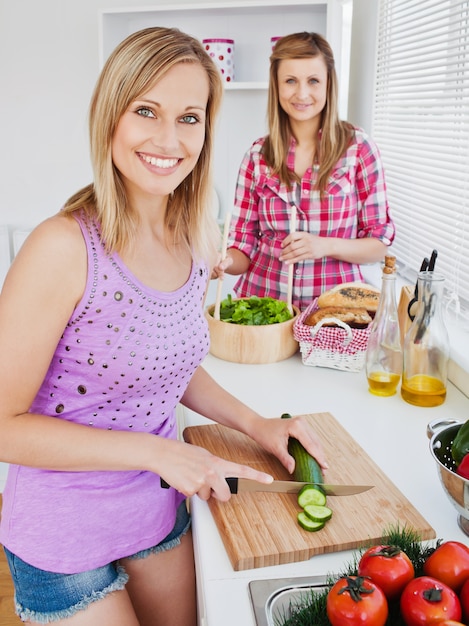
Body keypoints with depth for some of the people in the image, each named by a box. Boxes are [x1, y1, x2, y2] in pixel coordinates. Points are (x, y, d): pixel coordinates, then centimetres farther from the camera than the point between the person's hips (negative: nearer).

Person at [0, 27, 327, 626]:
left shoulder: (201, 239, -6)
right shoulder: (64, 247, -25)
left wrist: (256, 423, -2)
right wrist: (155, 450, -23)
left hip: (158, 509, 6)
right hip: (63, 532, -5)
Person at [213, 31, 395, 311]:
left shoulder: (358, 148, -2)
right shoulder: (258, 155, 4)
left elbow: (379, 244, 2)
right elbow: (245, 244, 6)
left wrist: (326, 246, -15)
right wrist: (227, 262, -15)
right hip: (262, 296, 1)